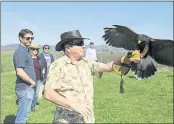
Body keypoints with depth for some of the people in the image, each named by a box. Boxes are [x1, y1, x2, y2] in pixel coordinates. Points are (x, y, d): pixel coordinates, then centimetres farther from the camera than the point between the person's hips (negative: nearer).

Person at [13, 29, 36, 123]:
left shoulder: (26, 51, 13)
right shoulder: (20, 52, -17)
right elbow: (20, 72, -25)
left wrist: (31, 82, 13)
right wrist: (32, 82, -14)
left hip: (28, 87, 10)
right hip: (25, 88, -10)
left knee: (22, 114, 20)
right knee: (22, 116, -1)